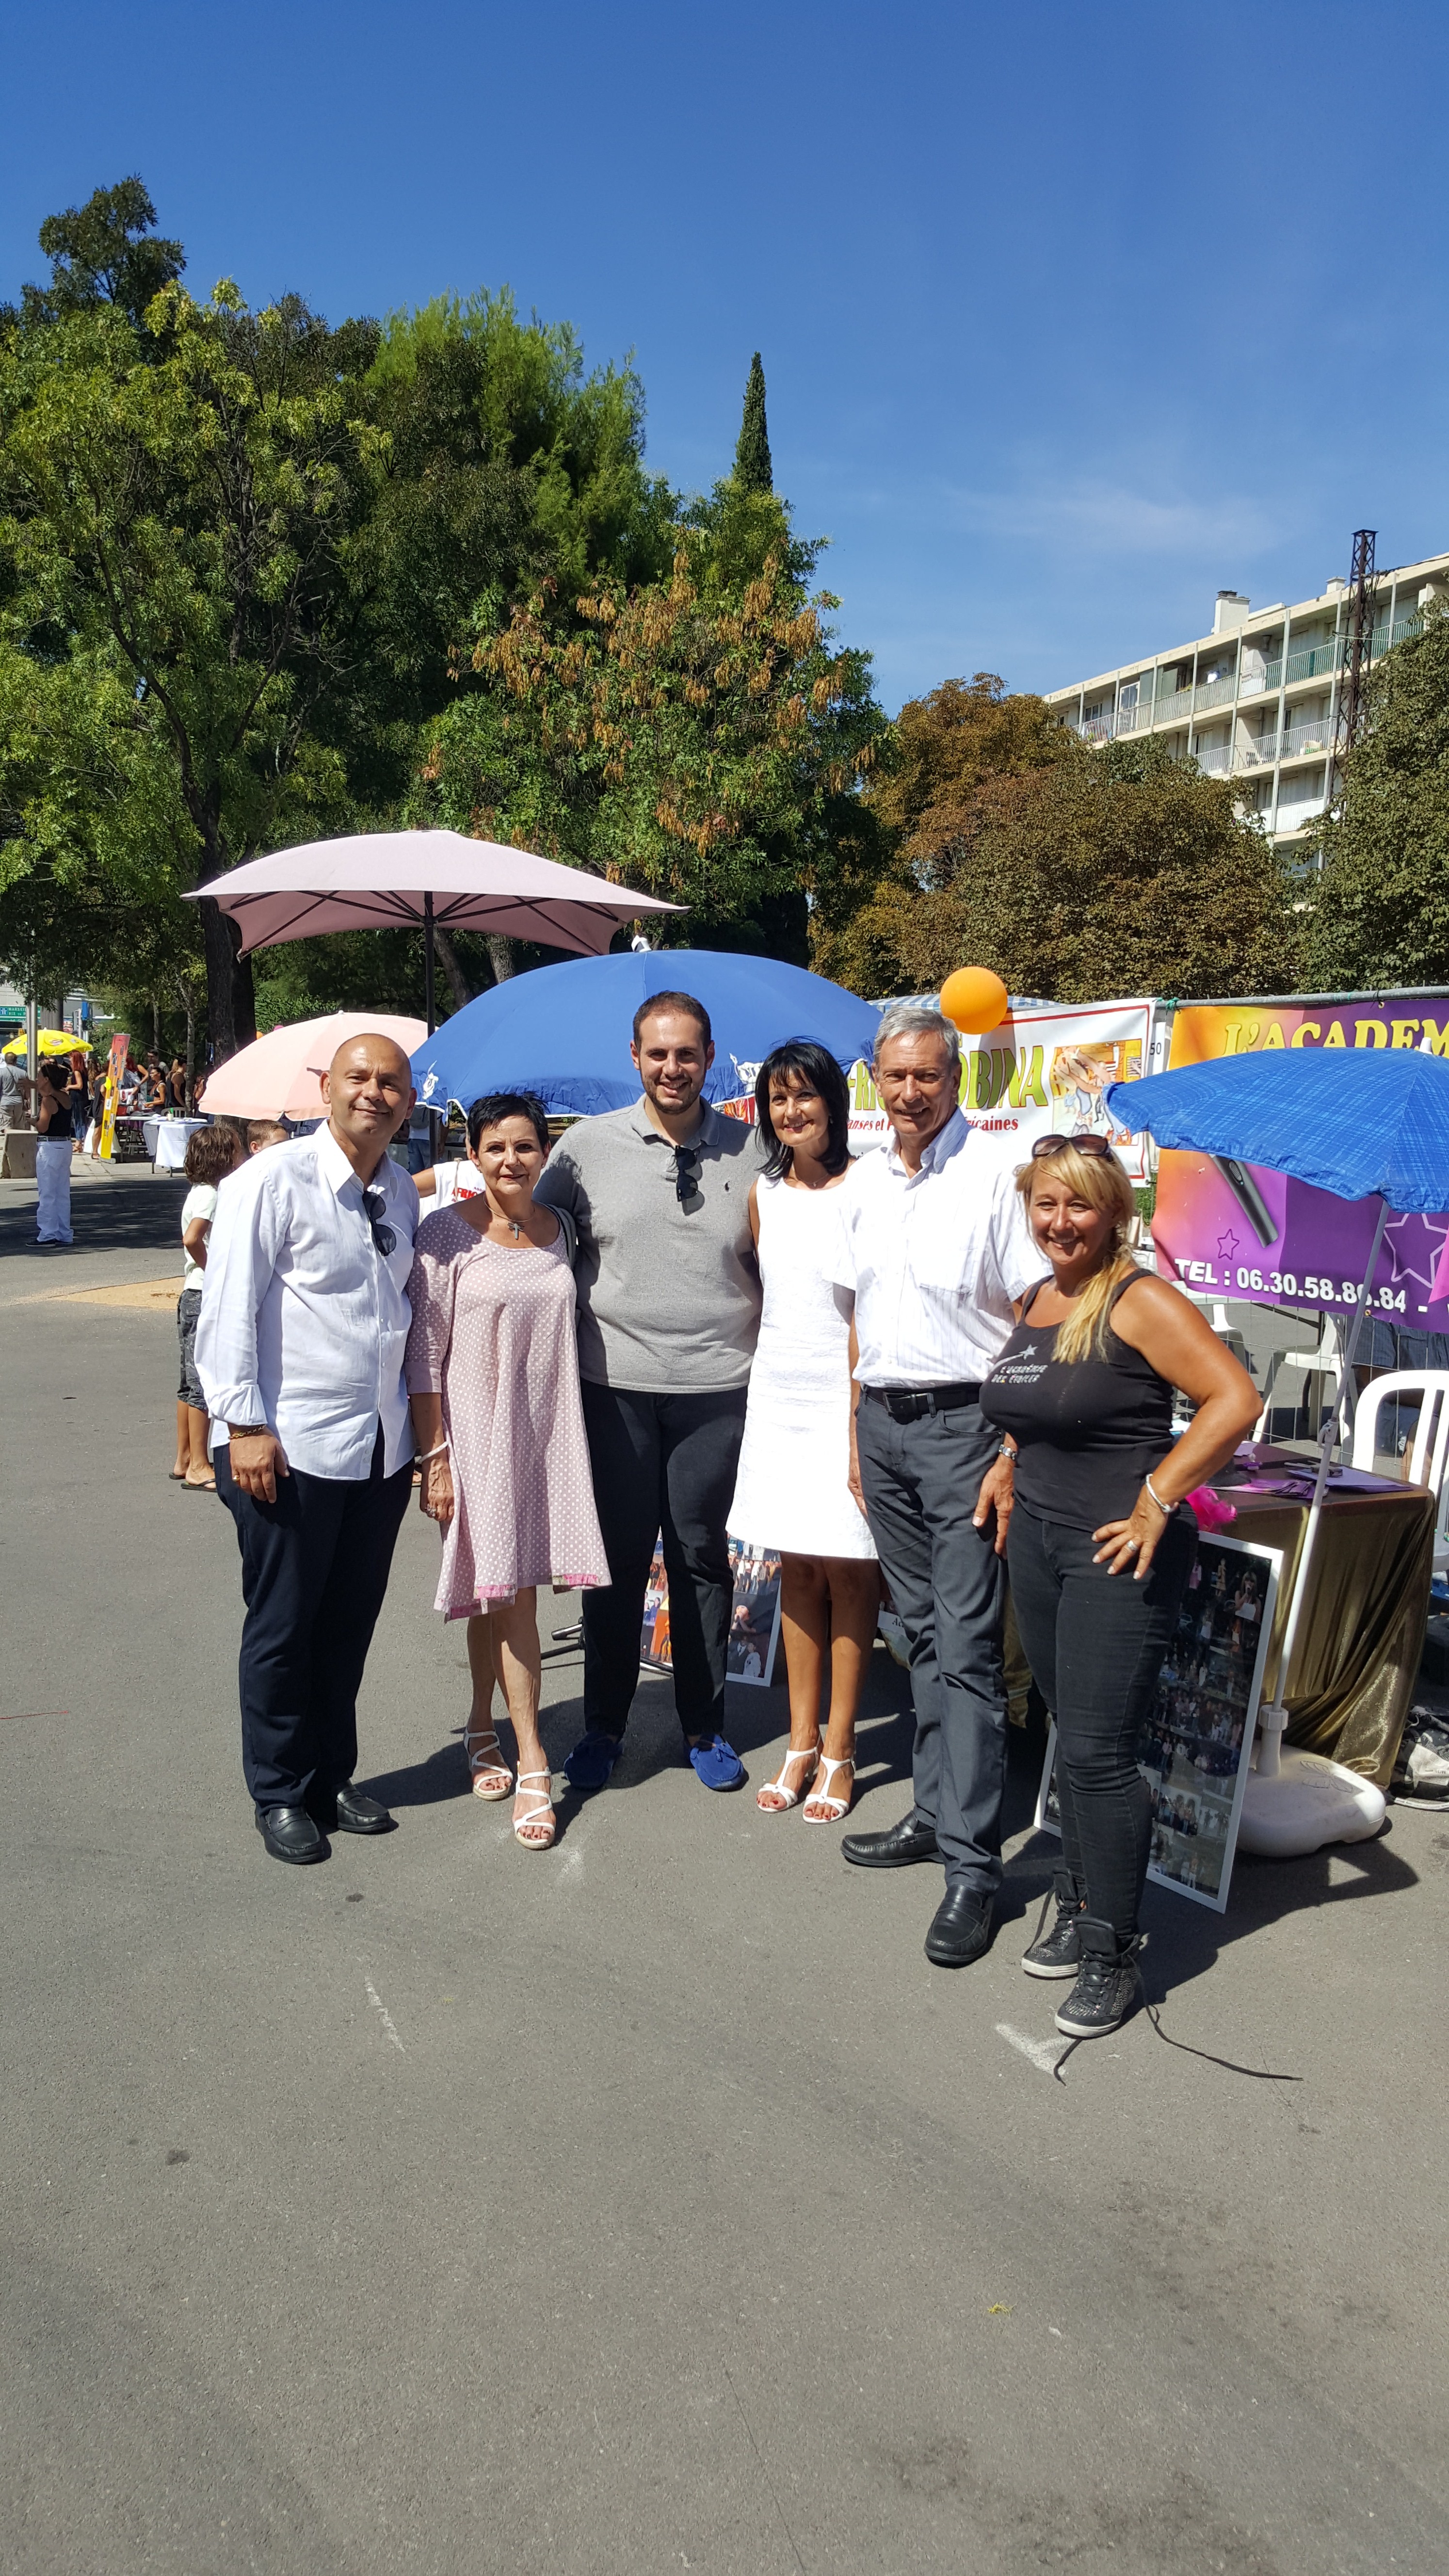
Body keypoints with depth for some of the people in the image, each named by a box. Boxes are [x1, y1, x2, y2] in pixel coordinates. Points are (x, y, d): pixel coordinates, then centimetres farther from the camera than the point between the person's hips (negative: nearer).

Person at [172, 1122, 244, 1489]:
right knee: (204, 1382, -5)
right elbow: (191, 1239, -29)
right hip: (205, 1298, -10)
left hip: (200, 1297, 10)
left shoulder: (209, 1192, 16)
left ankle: (184, 1461, 21)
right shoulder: (209, 1194, -15)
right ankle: (198, 1466, 0)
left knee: (192, 1382, 14)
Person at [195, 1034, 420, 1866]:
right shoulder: (273, 1180, -10)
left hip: (383, 1447, 6)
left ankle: (333, 1778, 32)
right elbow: (229, 1307, -12)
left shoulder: (402, 1193, 9)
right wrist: (247, 1426, -15)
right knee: (284, 1627, 8)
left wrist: (423, 1426, 14)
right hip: (291, 1449, -6)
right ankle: (282, 1795, 25)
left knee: (351, 1625, 15)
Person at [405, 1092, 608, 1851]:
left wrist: (573, 1436, 12)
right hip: (475, 1427, -4)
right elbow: (425, 1353, -7)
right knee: (509, 1591, -4)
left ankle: (483, 1730, 30)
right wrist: (434, 1454, -11)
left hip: (546, 1429, 4)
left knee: (502, 1590, 9)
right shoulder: (447, 1233, -7)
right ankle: (532, 1767, 5)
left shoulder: (561, 1229, 8)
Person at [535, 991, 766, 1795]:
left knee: (703, 1556, 10)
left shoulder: (750, 1149, 3)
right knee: (616, 1558, 8)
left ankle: (705, 1726, 25)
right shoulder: (586, 1145, 1)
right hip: (615, 1382, 0)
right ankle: (603, 1724, 24)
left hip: (716, 1385, 0)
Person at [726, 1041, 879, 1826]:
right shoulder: (764, 1193, 9)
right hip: (777, 1390, 5)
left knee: (845, 1570, 1)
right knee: (796, 1568, 11)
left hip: (845, 1396, -5)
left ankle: (838, 1754, 13)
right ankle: (800, 1743, 21)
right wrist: (768, 1365, 15)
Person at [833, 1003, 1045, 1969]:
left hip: (966, 1423, -6)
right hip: (883, 1423, 7)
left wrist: (1014, 1453, -17)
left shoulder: (996, 1175, -10)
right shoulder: (865, 1183, 11)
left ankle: (973, 1863, 2)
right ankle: (937, 1812, 27)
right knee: (923, 1633, 15)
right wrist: (858, 1431, 14)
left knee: (967, 1648, -5)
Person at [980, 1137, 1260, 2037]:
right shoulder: (1032, 1302, 11)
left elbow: (1236, 1399, -21)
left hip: (1120, 1550, -7)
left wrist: (1158, 1500, -20)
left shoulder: (1140, 1301, -13)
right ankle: (1081, 1908, 31)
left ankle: (1112, 1955, 9)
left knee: (1099, 1752, -5)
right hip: (1037, 1543, 8)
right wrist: (1013, 1474, 14)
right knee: (1071, 1739, 16)